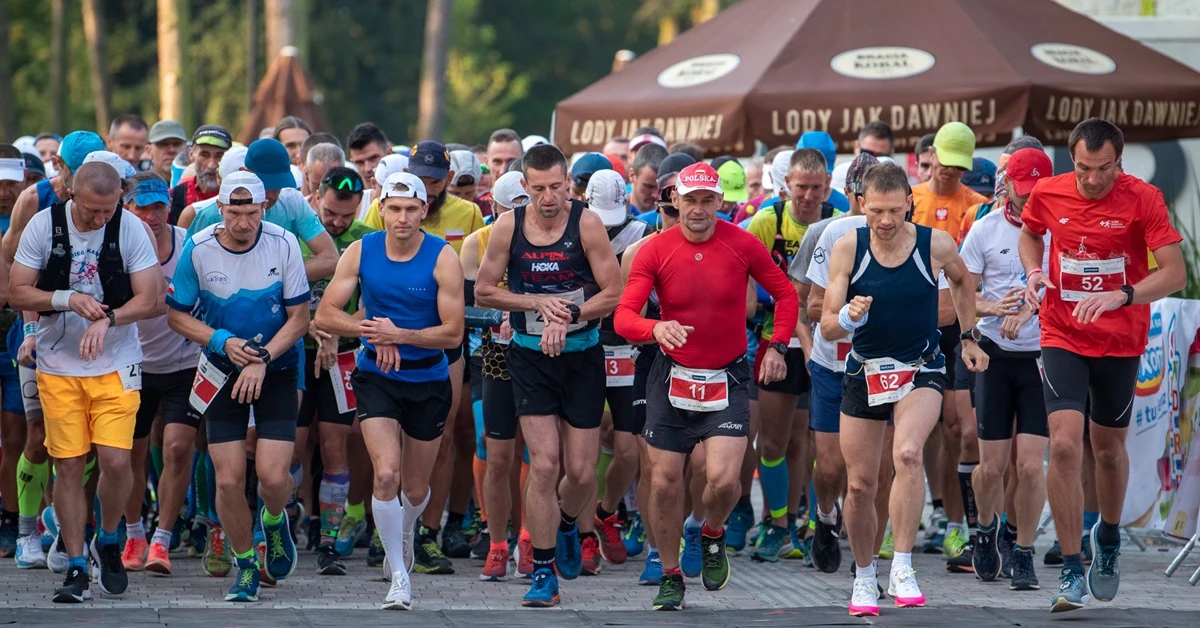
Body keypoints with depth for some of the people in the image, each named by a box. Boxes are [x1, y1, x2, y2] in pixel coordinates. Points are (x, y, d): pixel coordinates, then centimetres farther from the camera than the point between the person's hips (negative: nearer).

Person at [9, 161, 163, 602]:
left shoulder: (130, 228, -8)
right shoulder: (43, 225, -6)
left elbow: (150, 298, -8)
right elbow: (18, 293, -3)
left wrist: (107, 319, -24)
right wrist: (68, 299, -19)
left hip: (115, 363, -1)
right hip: (58, 365, 1)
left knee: (115, 461, -11)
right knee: (68, 465, 0)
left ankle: (108, 541, 17)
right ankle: (76, 568, 9)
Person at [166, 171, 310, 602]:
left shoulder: (283, 245, -12)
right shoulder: (198, 249, -10)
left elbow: (299, 317, -7)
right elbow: (177, 315, -1)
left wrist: (262, 358, -18)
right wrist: (223, 341, -16)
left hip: (276, 369, -1)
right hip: (222, 373, 1)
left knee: (273, 477, -12)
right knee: (228, 480, -6)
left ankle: (274, 521, 25)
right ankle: (246, 567, 15)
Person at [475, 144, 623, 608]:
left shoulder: (586, 224, -10)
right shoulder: (508, 227, -5)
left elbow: (614, 293, -9)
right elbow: (483, 292, 2)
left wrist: (567, 316, -20)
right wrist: (538, 302, -11)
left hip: (582, 356, 0)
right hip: (531, 358, 0)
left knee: (581, 471, 2)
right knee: (543, 465, -11)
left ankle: (567, 527, 37)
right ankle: (543, 573, -2)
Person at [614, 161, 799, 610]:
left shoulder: (742, 245, -6)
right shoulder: (654, 251, -6)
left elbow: (785, 294, 8)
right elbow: (624, 316, -12)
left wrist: (778, 347, -3)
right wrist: (656, 328, -33)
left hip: (728, 379, -1)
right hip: (672, 376, 1)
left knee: (723, 478, -16)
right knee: (664, 483, 1)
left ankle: (712, 537, 18)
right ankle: (670, 576, 21)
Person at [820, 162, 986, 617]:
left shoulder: (936, 245, -13)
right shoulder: (847, 248, -11)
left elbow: (962, 281, 13)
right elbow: (828, 328, -10)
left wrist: (968, 338, 14)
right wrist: (848, 317, -32)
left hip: (921, 371, -2)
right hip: (865, 371, 2)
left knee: (907, 453, -29)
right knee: (859, 485, 6)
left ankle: (902, 568, -26)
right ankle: (864, 579, 28)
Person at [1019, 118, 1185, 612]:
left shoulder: (1142, 199, -14)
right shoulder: (1048, 194, -6)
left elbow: (1174, 273, -18)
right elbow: (1030, 234, 18)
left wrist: (1120, 296, -33)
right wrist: (1033, 272, -3)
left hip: (1120, 343, 0)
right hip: (1062, 339, 0)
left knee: (1109, 449, 14)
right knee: (1064, 445, -15)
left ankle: (1109, 538, 44)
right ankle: (1072, 572, -10)